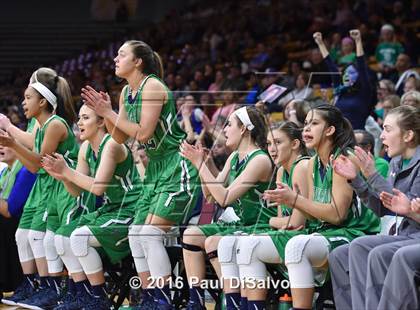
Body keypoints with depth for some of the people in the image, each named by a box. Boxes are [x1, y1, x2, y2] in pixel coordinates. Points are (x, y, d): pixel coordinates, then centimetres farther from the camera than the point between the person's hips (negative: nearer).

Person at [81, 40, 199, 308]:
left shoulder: (152, 86, -14)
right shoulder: (127, 92, 12)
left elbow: (143, 133, -20)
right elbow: (121, 138, 13)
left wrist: (109, 113, -14)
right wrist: (104, 113, -1)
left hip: (178, 169, -9)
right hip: (156, 170, 10)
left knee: (150, 233, -17)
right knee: (136, 235, 5)